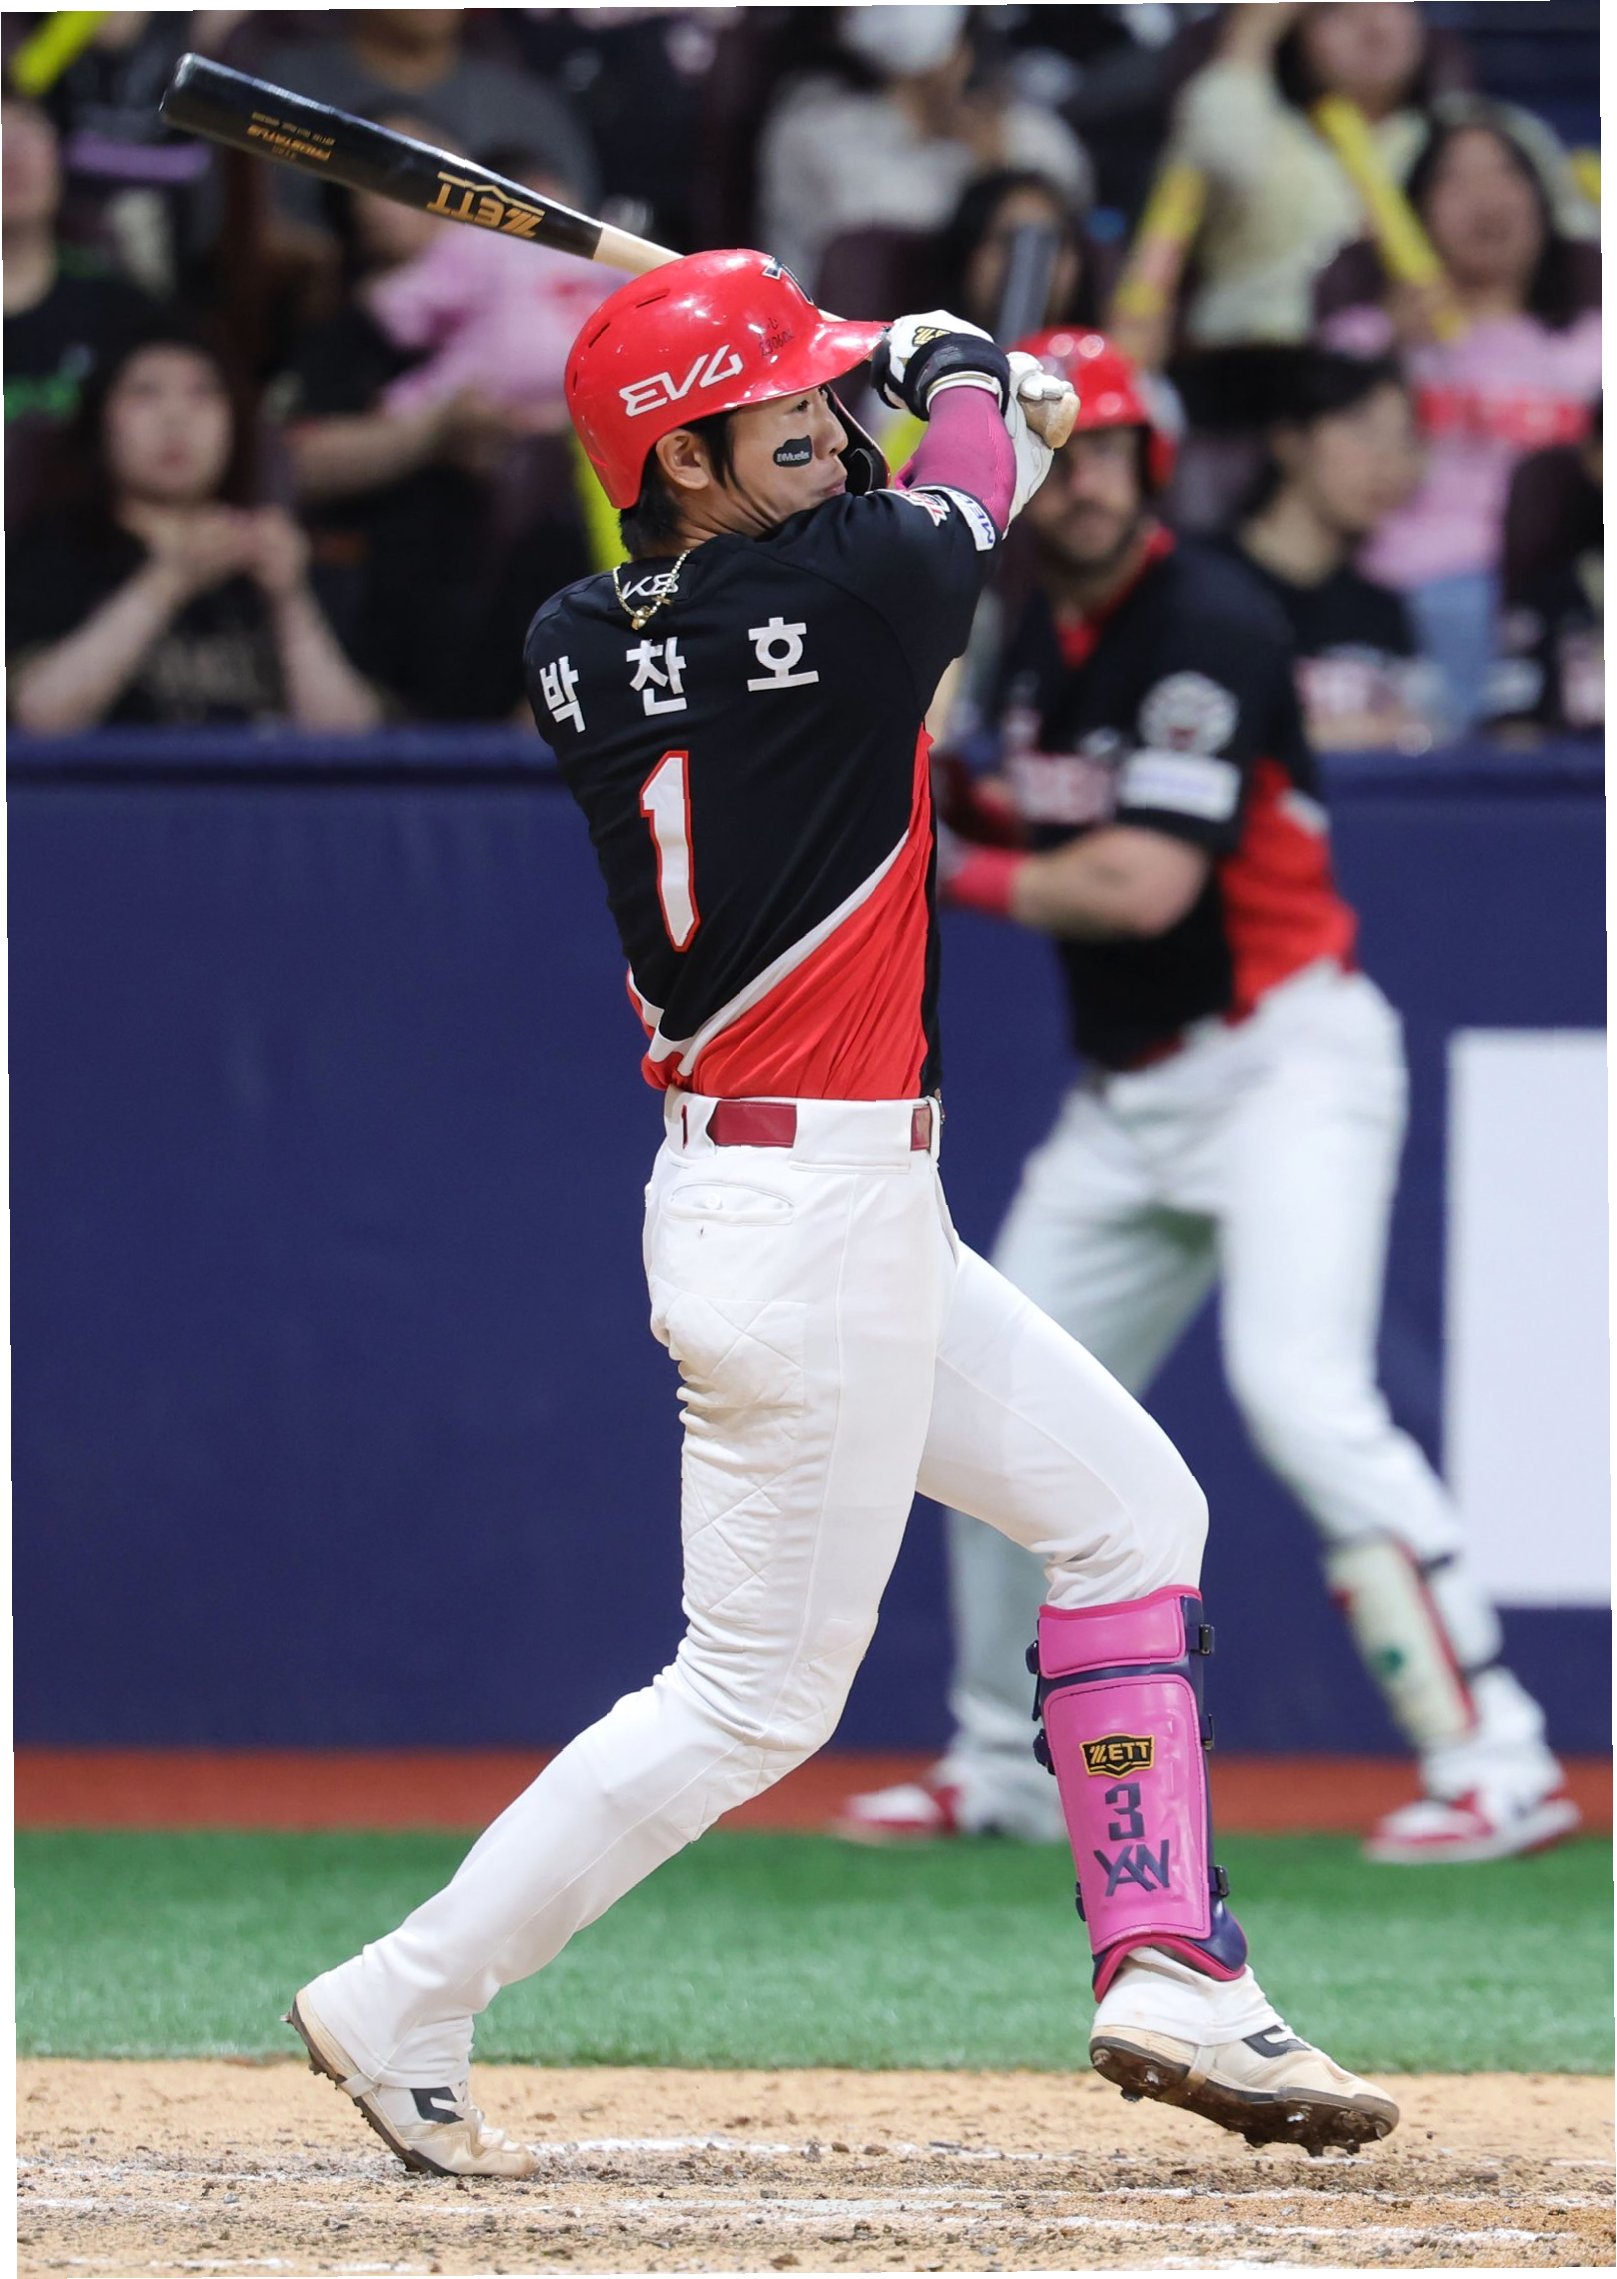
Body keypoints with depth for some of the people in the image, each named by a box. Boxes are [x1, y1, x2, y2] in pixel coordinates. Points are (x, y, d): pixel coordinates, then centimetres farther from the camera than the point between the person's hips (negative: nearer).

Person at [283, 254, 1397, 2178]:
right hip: (816, 1227, -9)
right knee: (759, 1692, 0)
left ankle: (1169, 1979, 15)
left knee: (1130, 1509, 17)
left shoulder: (580, 652, 2)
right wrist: (955, 364, 22)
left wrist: (1003, 433, 21)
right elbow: (971, 468, 1)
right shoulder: (842, 592, -19)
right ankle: (404, 2012, 6)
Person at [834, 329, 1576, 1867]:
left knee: (1299, 1389, -25)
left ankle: (1495, 1764, -26)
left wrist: (964, 874, -11)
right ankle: (1001, 1768, 29)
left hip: (1283, 1059, -9)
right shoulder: (1040, 642, 9)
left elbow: (1144, 885, -24)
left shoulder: (1208, 626, -17)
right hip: (1127, 1092, 9)